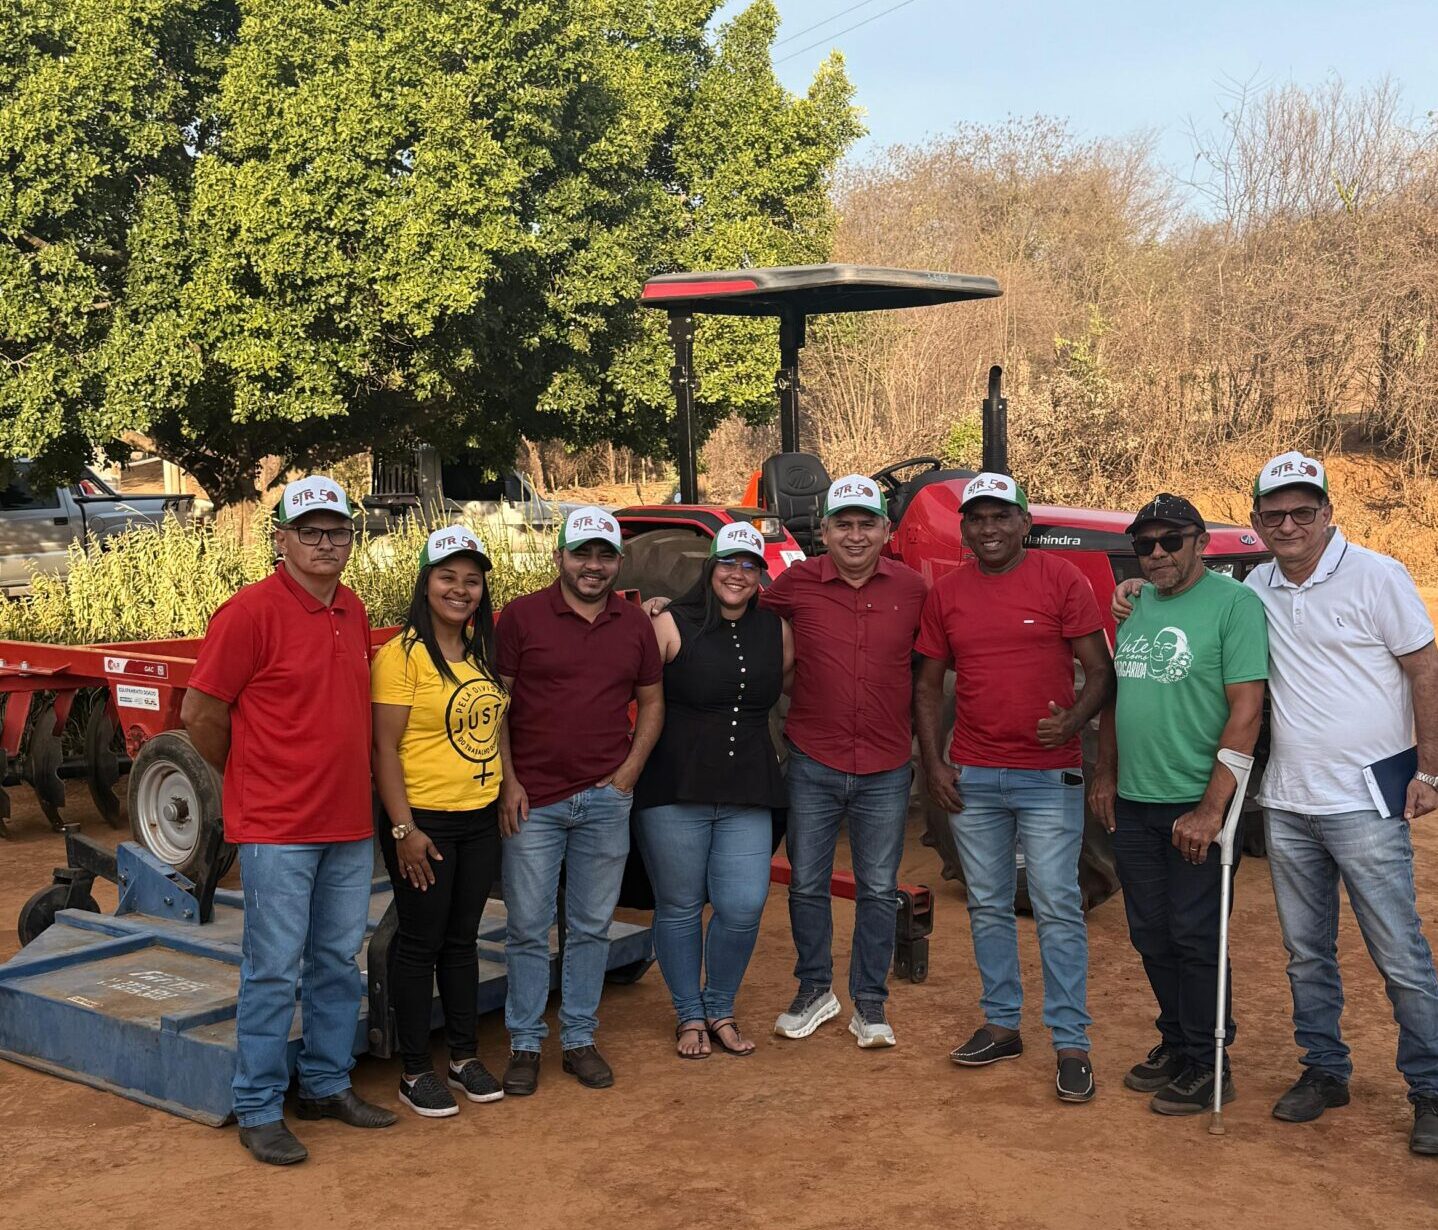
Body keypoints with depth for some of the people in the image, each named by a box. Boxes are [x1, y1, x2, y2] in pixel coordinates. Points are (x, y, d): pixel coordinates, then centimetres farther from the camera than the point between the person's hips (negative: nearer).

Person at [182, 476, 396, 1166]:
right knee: (274, 971, -1)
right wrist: (249, 777, 3)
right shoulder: (252, 611, -12)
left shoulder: (353, 613, 10)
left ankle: (328, 1086, 28)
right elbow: (200, 713, -9)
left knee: (339, 962, 14)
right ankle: (259, 1111, 11)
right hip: (276, 828, -7)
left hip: (349, 824, 7)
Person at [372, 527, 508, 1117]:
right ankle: (416, 1071, 15)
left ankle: (464, 1057, 27)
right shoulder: (402, 655, -12)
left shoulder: (484, 652, 9)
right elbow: (385, 748, -15)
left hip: (480, 818, 6)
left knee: (462, 940, 15)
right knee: (420, 943, 4)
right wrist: (403, 829, -18)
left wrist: (507, 794, 10)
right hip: (423, 819, -6)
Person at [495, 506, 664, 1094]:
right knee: (528, 929, 4)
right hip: (532, 800, -3)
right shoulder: (522, 616, -2)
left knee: (591, 927, 11)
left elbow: (651, 702, 14)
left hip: (605, 801, 3)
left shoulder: (635, 624, 7)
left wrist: (629, 771, 2)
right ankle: (524, 1045, 16)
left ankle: (580, 1039, 23)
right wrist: (508, 782, -7)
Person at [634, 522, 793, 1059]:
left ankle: (720, 1011, 21)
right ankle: (689, 1016, 24)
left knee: (743, 908, -1)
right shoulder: (672, 626, -5)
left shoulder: (776, 631, 9)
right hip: (675, 792, -3)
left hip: (748, 793, 3)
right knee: (679, 907, 7)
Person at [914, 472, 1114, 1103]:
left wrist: (1073, 721, -22)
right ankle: (1001, 1026, 25)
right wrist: (933, 762, 3)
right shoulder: (946, 593, 6)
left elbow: (1100, 670, -4)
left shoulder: (1062, 580, -4)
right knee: (988, 907, 12)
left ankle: (1071, 1044, 5)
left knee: (1057, 909, -2)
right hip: (971, 779, 4)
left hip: (1049, 775, -4)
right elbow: (928, 684, 12)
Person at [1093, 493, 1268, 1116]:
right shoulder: (1133, 606, 9)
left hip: (1197, 807, -6)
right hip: (1133, 804, 7)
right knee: (1152, 936, 15)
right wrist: (1106, 772, 12)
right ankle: (1175, 1043, 31)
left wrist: (1211, 809, -21)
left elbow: (1246, 710, -18)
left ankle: (1207, 1066, 15)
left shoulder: (1234, 603, -12)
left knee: (1194, 938, 1)